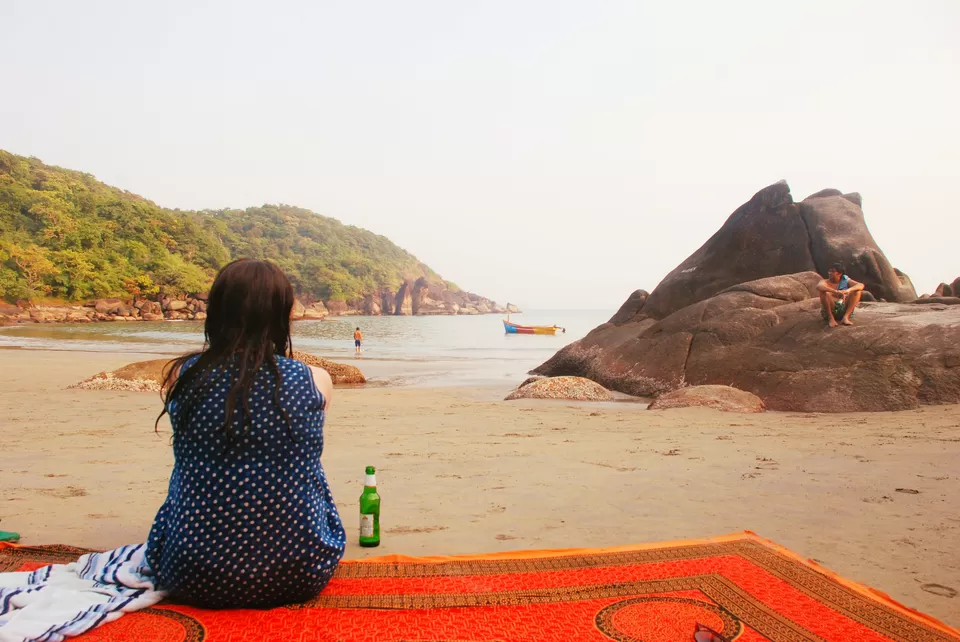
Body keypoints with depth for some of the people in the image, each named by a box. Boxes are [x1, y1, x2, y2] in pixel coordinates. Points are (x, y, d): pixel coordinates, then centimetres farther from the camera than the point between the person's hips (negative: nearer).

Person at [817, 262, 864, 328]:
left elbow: (861, 285, -11)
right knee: (824, 292, -26)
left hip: (844, 310, 2)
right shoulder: (825, 282, -2)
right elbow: (818, 287, -28)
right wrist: (835, 292, -43)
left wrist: (848, 290, -32)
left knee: (857, 291, -13)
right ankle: (831, 318, -19)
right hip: (829, 311, -2)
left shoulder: (845, 280, 5)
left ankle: (846, 317, -20)